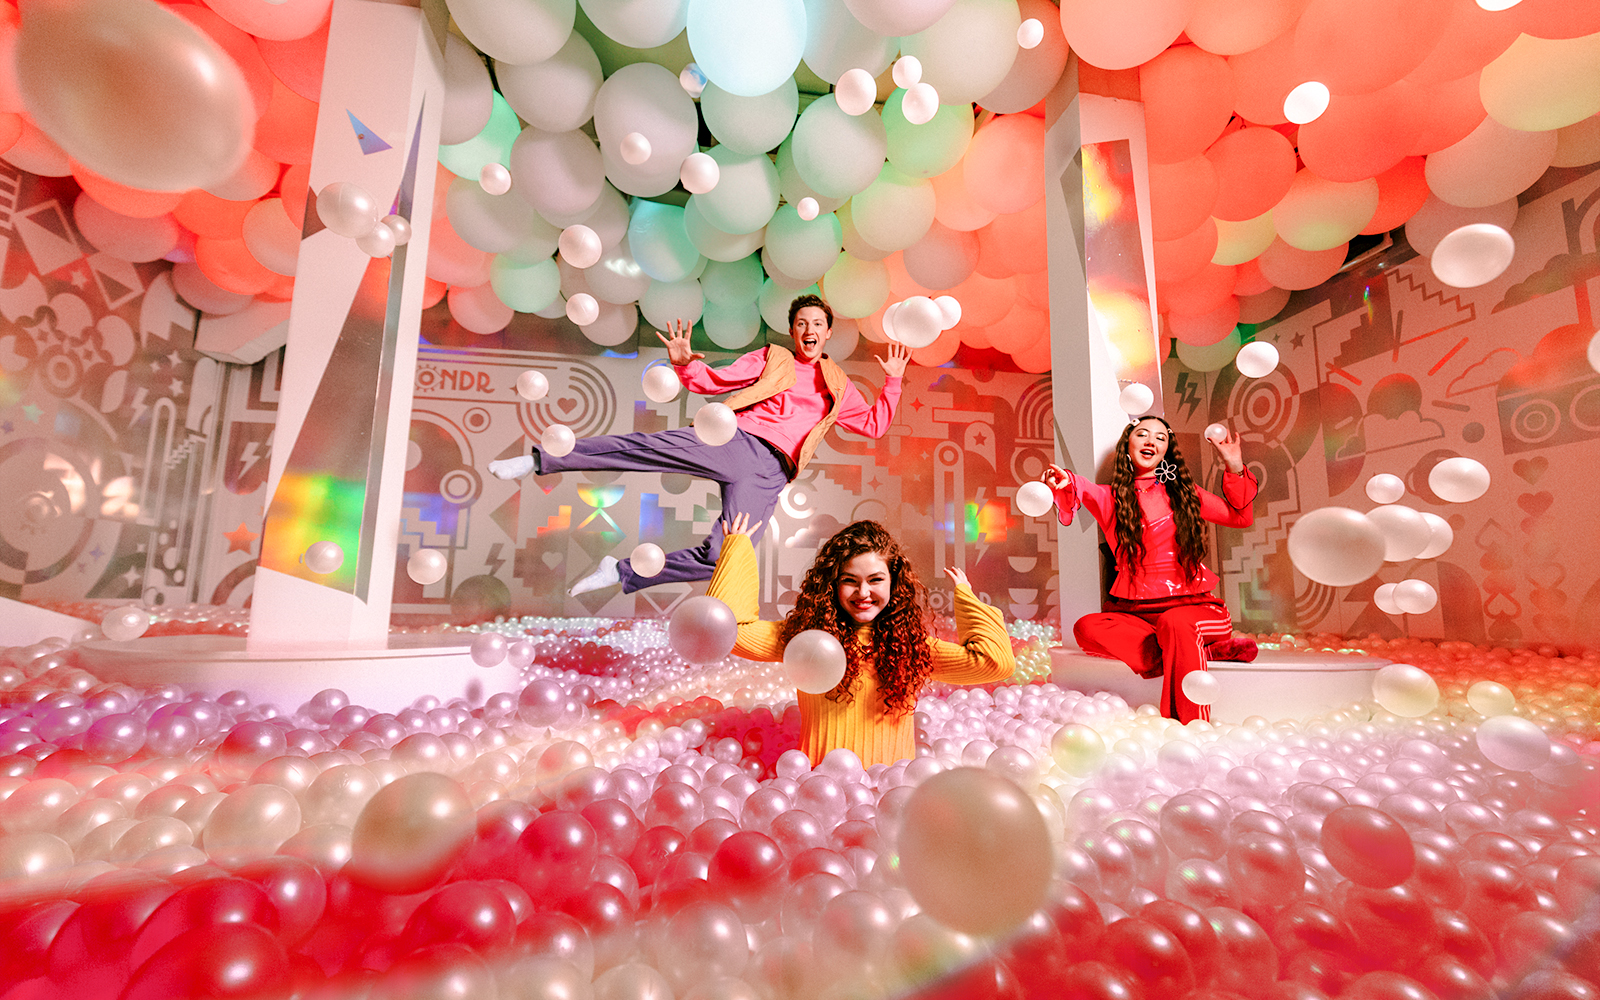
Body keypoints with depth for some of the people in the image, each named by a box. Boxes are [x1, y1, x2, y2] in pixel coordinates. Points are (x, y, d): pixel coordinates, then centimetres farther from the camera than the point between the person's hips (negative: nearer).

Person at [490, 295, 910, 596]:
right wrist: (685, 363, -8)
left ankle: (621, 573, -4)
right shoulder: (769, 357, 19)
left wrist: (892, 381, 14)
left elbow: (875, 425, 24)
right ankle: (540, 460, -12)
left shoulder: (838, 387, 25)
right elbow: (715, 381, 12)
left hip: (769, 473, 1)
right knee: (645, 447, -24)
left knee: (723, 558, -19)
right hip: (733, 441, 0)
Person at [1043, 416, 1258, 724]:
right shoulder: (1110, 497, 7)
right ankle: (1208, 651, -25)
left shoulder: (1183, 491, 14)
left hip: (1193, 603, 0)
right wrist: (1065, 482, -45)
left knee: (1176, 622, -36)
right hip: (1135, 610, 0)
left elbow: (1241, 517, 19)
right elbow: (1084, 490, -19)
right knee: (1086, 628, -30)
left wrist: (1235, 467, 5)